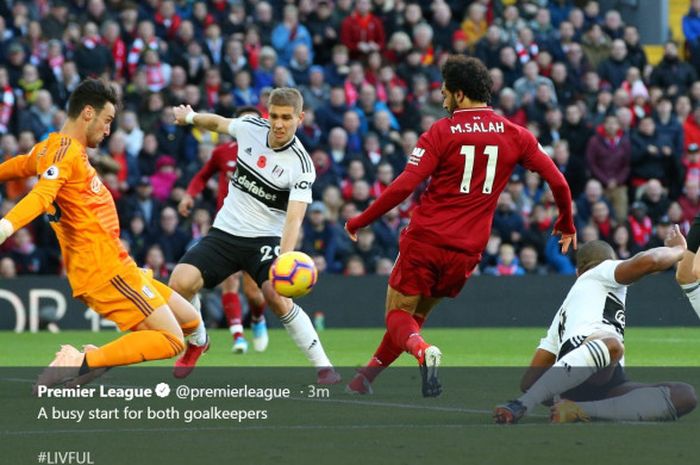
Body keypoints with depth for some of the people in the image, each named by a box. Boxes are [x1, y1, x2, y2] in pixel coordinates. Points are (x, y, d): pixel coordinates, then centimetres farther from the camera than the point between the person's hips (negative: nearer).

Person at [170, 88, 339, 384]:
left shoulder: (301, 165, -17)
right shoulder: (250, 127, -4)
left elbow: (294, 218, -27)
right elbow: (219, 123, 22)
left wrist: (284, 259, -41)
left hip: (265, 238, -4)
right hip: (224, 232, 4)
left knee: (278, 297, -30)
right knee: (181, 282, -18)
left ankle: (323, 366, -17)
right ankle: (196, 342, 14)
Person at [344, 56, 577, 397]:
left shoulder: (440, 133, -8)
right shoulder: (514, 135, 3)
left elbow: (404, 186, -14)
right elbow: (557, 181, 5)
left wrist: (359, 222, -4)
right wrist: (567, 224, 23)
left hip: (425, 240, -4)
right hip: (467, 251, 4)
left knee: (398, 316, 4)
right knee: (416, 315, 21)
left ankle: (423, 352, -28)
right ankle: (365, 378, 24)